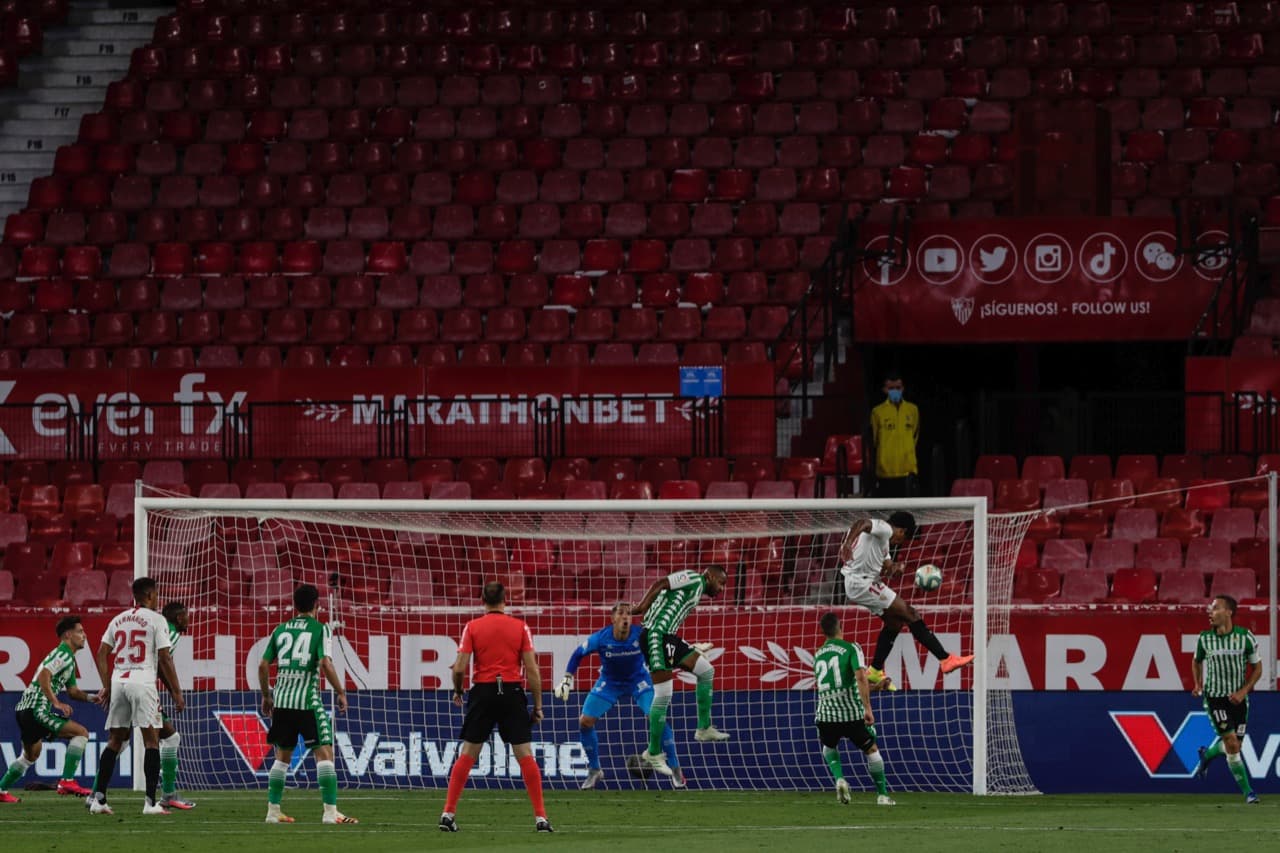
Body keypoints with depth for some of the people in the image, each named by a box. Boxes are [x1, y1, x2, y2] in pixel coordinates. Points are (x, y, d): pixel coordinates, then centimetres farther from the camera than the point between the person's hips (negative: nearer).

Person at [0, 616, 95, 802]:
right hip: (37, 709, -11)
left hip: (25, 709, 11)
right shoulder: (63, 654, -11)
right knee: (81, 733, -13)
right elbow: (43, 676, -24)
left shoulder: (68, 658, 22)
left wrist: (91, 698, 9)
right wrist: (57, 703, -26)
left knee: (31, 754, 27)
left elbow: (73, 691, 25)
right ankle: (67, 782, -16)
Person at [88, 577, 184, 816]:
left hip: (118, 682, 5)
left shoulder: (118, 620, 15)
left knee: (115, 741, 10)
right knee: (151, 740, -2)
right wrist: (177, 693, -2)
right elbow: (164, 659, -6)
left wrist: (106, 687, 17)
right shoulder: (155, 620, -2)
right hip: (142, 682, -5)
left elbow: (102, 654, 12)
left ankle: (98, 798, 4)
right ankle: (150, 802, -9)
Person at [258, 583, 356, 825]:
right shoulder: (321, 630, -2)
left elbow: (263, 665, 9)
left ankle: (273, 811, 16)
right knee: (324, 753, -4)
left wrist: (266, 695, 22)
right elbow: (326, 664, -15)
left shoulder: (281, 630, 11)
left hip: (281, 698, 5)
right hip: (308, 700, -5)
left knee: (282, 756, 16)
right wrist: (340, 692, -5)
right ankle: (330, 812, -13)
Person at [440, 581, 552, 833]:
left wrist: (457, 691, 15)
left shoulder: (472, 627, 1)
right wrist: (538, 705, 5)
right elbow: (532, 669, -2)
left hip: (483, 692, 0)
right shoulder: (520, 627, 2)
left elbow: (460, 668, -5)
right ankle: (540, 817, -1)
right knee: (525, 755, 3)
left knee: (467, 755, 8)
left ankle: (448, 813, 4)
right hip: (512, 692, 0)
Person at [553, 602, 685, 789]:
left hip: (638, 681, -1)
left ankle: (675, 769, -3)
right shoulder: (600, 638, -24)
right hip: (609, 682, 1)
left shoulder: (641, 635, -25)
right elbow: (578, 654, -8)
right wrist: (567, 679, -11)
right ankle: (594, 771, 13)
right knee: (585, 722, -8)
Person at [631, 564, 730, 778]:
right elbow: (661, 583, -17)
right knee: (663, 695, -9)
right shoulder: (694, 579, -4)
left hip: (668, 638, 11)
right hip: (657, 635, -11)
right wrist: (642, 607, -24)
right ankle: (653, 754, -3)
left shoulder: (696, 591, 25)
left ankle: (704, 729, 20)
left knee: (706, 671, 16)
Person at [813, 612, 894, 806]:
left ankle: (839, 778, 4)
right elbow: (860, 677, -20)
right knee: (871, 750, 16)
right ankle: (882, 794, 18)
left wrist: (873, 687, 29)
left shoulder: (818, 656, 14)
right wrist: (867, 708, -21)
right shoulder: (851, 649, -3)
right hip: (852, 713, -3)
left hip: (826, 715, 3)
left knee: (829, 747, 30)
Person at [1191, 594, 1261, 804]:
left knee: (1234, 744, 6)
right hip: (1215, 698, -1)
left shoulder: (1245, 637, -7)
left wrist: (1243, 692, -8)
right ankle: (1247, 792, -5)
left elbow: (1257, 667, 2)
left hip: (1237, 698, 1)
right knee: (1232, 743, -13)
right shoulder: (1204, 638, -4)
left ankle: (1207, 755, 39)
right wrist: (1197, 684, 4)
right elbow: (1197, 661, 17)